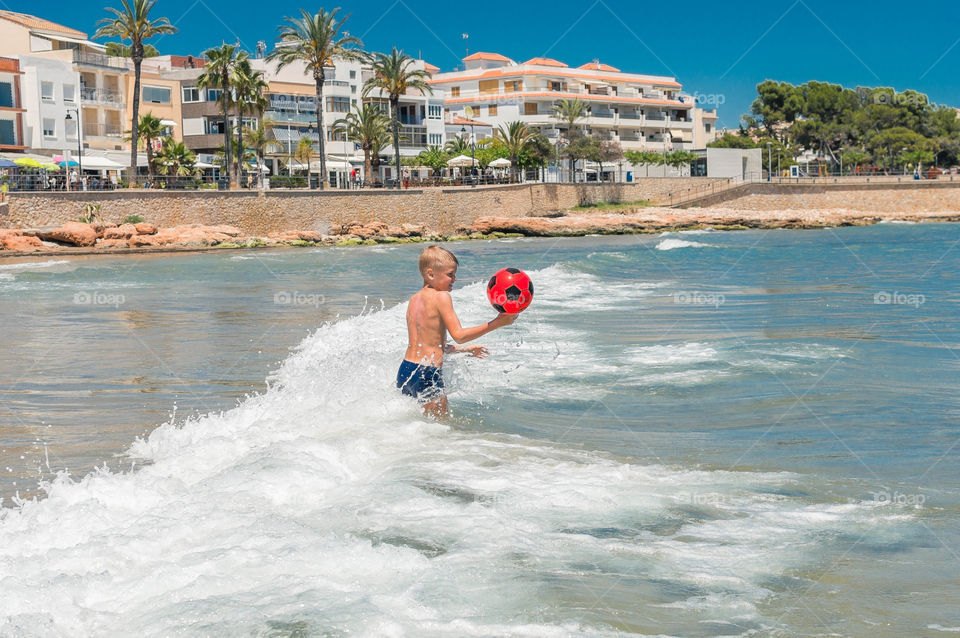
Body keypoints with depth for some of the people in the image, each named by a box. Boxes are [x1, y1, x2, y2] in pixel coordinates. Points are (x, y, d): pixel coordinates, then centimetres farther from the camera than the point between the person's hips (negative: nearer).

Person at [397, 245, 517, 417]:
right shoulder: (441, 297, -10)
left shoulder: (414, 299, 15)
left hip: (404, 371, 9)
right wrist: (497, 323, -13)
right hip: (427, 375, -9)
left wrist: (464, 350, 27)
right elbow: (458, 335, -13)